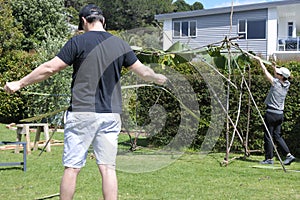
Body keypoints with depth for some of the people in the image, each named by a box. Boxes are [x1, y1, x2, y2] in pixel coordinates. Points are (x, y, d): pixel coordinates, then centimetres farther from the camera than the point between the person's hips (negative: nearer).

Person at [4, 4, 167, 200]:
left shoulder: (78, 42, -5)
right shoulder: (120, 44, 6)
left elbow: (50, 68, -7)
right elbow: (143, 71, 13)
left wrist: (20, 84, 2)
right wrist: (160, 79, 34)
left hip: (82, 112, -3)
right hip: (111, 114, 4)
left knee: (72, 167, 3)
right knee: (108, 168, 4)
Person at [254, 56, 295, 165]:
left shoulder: (276, 83, -13)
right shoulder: (286, 85, 3)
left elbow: (266, 72, -3)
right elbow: (278, 77, 27)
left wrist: (260, 61, 8)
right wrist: (275, 68, 26)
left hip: (271, 113, -7)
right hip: (280, 114, 7)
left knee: (268, 136, 2)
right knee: (277, 136, 13)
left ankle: (269, 158, 7)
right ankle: (289, 155, 4)